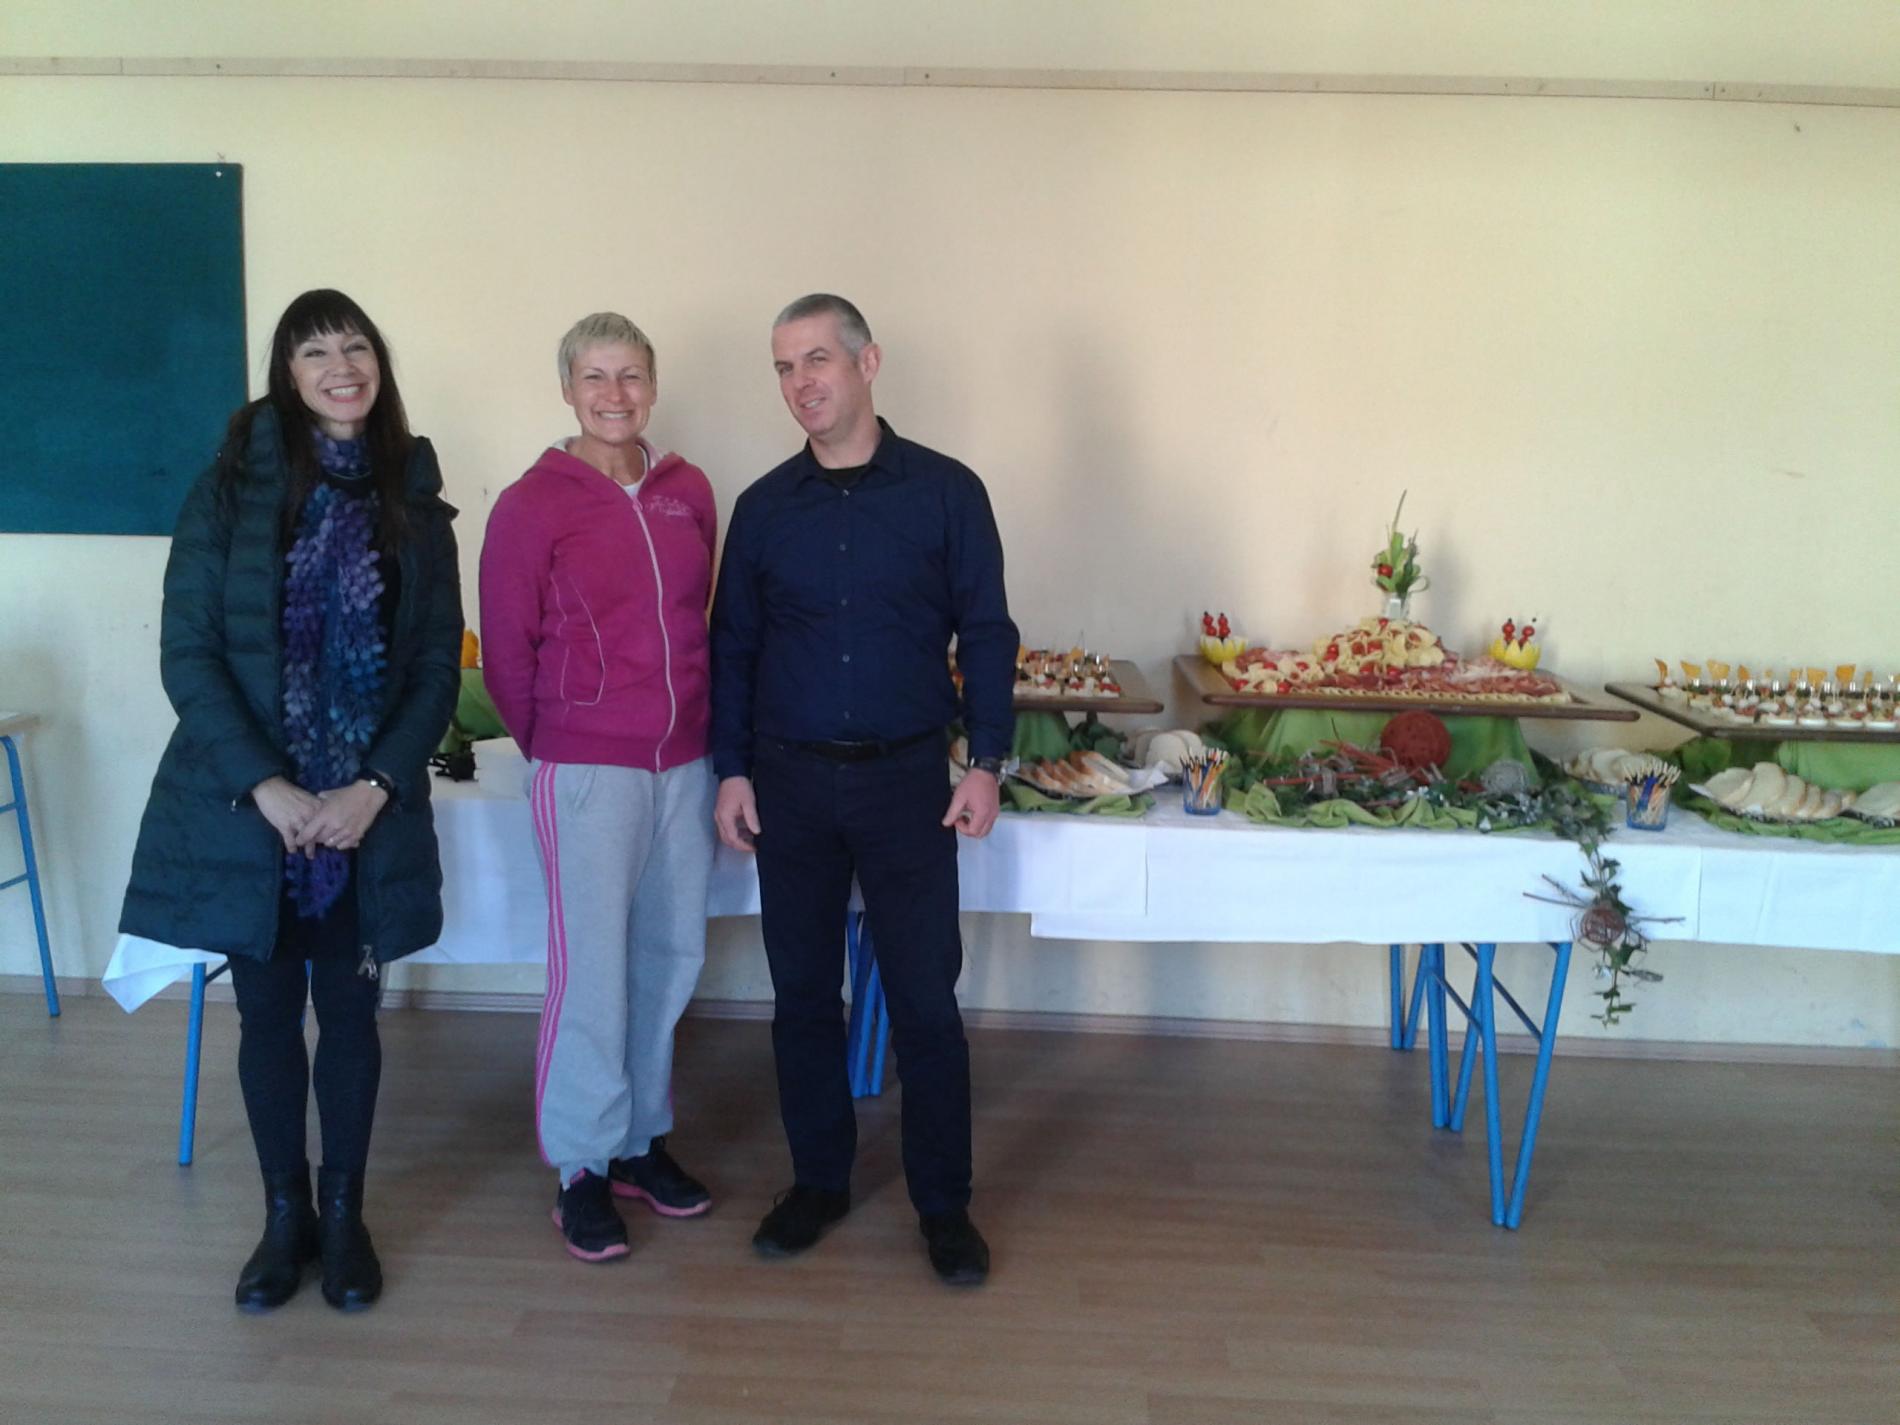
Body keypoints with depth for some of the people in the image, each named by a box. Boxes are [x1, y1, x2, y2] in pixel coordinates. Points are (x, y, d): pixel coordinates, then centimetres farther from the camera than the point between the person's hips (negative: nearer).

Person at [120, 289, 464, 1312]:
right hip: (244, 802, -1)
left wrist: (377, 786, -11)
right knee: (268, 1010, 10)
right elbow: (186, 650, -6)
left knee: (348, 1009, 9)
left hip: (369, 808, 1)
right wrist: (262, 784, -15)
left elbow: (438, 666, 1)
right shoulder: (231, 489, -1)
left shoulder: (414, 506, 4)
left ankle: (345, 1215, 26)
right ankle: (285, 1215, 28)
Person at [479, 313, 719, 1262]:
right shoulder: (532, 506, -7)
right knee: (591, 969, 0)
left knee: (671, 956, 12)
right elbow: (507, 654, -2)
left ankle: (642, 1138, 30)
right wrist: (555, 747, 6)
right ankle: (583, 1168, 18)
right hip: (586, 772, -5)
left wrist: (697, 730, 10)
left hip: (683, 763, 5)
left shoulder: (688, 493, 6)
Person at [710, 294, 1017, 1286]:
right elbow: (732, 645, 10)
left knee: (925, 997, 2)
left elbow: (986, 633, 0)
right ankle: (818, 1181, 28)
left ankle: (943, 1202, 18)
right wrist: (732, 770, 4)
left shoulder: (945, 491, -2)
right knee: (802, 992, 11)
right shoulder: (764, 507, 6)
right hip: (789, 781, 3)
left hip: (906, 777, -2)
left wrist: (985, 763, -7)